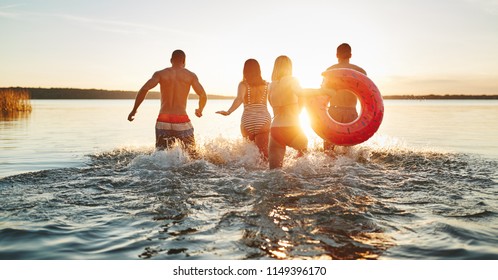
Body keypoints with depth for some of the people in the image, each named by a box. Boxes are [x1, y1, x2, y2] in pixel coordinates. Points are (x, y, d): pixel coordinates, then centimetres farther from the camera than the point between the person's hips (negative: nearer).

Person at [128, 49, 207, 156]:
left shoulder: (160, 74, 6)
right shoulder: (190, 75, 6)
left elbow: (144, 89, -7)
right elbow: (203, 96, 0)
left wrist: (134, 110, 3)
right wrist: (200, 110, 20)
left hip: (163, 121, 1)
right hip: (182, 122, -1)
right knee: (192, 157, 9)